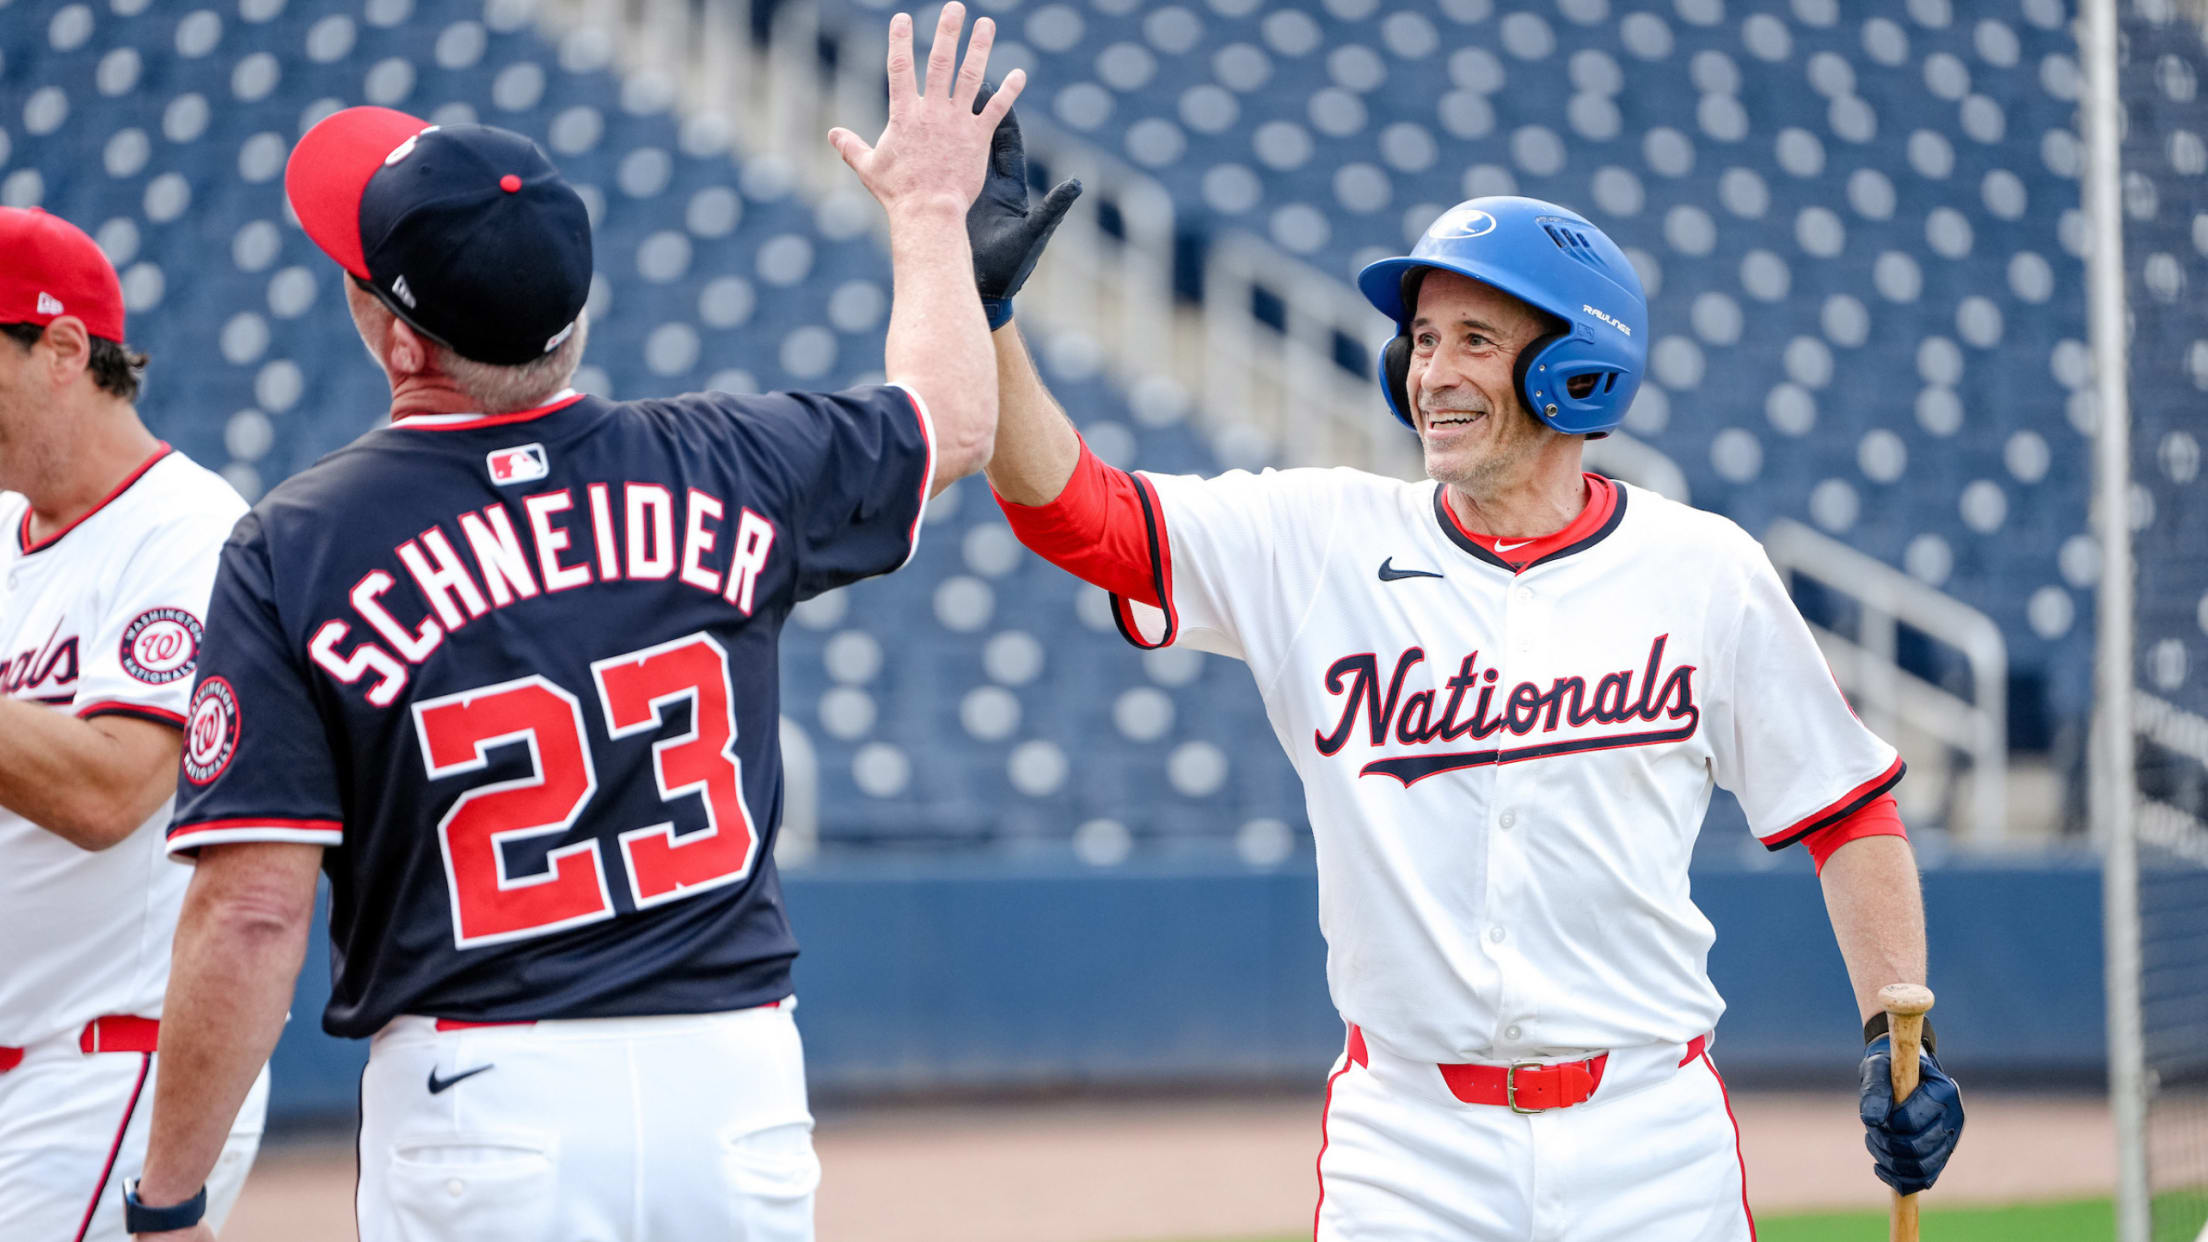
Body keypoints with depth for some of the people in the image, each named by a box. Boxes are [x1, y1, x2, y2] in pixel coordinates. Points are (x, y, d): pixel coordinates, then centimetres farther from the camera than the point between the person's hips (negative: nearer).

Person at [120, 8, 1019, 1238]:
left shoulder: (294, 551, -8)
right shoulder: (719, 469, 2)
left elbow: (253, 915, -12)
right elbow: (955, 421, 23)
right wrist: (931, 209, 40)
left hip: (478, 1096, -3)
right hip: (737, 1082, 3)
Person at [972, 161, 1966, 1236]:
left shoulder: (1704, 573, 2)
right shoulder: (1318, 546, 2)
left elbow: (1846, 805, 8)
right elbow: (1069, 509, -4)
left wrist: (1896, 1036, -1)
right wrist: (986, 311, -17)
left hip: (1651, 1140, 0)